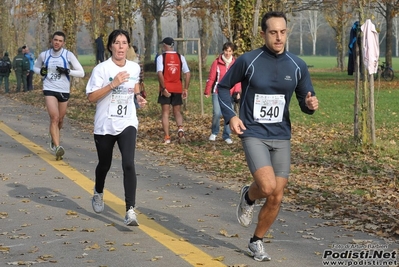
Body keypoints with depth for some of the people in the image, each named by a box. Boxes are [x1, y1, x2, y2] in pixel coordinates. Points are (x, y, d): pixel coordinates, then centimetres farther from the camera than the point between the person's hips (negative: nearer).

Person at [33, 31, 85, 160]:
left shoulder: (68, 55, -7)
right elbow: (35, 67, 18)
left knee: (60, 119, 15)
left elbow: (81, 73, -7)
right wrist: (41, 71, -5)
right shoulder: (44, 55, -1)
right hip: (49, 90, -1)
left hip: (64, 91, 1)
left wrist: (67, 71, -22)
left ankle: (53, 138, 46)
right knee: (54, 117, -18)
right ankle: (57, 147, -23)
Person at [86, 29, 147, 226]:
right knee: (104, 164, 16)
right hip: (104, 126, -1)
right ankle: (98, 194, 48)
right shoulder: (101, 69, -10)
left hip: (127, 124, 1)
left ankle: (130, 210, -19)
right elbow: (91, 97, -15)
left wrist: (138, 97, 1)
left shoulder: (134, 68, 2)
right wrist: (113, 84, -24)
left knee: (128, 164, -17)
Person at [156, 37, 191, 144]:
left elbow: (160, 73, -17)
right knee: (177, 111, 13)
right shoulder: (180, 57, 5)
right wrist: (186, 89, 6)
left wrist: (163, 88, -14)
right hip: (177, 88, 2)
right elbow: (187, 73, 1)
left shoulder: (161, 57, -4)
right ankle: (180, 129, -15)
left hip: (166, 88, -2)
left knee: (165, 112, 6)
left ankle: (167, 137, 2)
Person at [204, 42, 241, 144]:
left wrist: (237, 91, -10)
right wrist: (207, 91, 1)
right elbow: (211, 78, 0)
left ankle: (226, 136, 17)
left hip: (230, 94, 2)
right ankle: (214, 133, 11)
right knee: (217, 113, -12)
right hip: (217, 92, -2)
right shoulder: (217, 63, -2)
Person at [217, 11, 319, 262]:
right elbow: (224, 87, 5)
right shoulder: (248, 61, -8)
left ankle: (257, 242, 25)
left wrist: (310, 104, -17)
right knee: (268, 187, -23)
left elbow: (305, 100, 8)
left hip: (281, 137, 4)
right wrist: (231, 116, -9)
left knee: (276, 197, 3)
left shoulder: (297, 66, 0)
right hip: (254, 134, -3)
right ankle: (248, 197, 13)